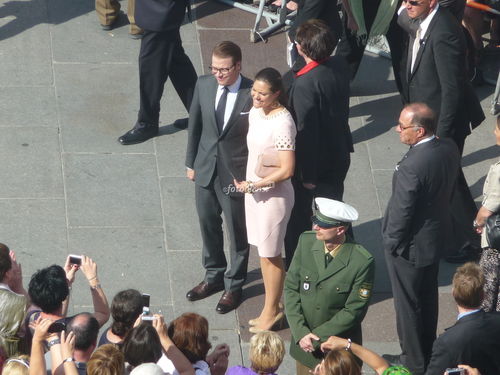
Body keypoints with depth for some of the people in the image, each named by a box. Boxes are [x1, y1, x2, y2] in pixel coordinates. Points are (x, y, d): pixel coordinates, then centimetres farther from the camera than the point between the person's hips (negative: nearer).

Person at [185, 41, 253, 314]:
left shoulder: (252, 95, -19)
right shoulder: (204, 86, -5)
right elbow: (195, 125, 7)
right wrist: (191, 163, 10)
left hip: (236, 174, -5)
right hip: (206, 169, 5)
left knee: (237, 232, 11)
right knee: (208, 226, 20)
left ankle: (234, 286, 28)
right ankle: (214, 276, 41)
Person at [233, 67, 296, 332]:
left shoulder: (282, 123, -24)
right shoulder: (255, 113, 2)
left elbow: (287, 170, -24)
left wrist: (253, 185, -18)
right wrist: (248, 185, 12)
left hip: (273, 194, -8)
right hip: (253, 189, 8)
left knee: (270, 255, 5)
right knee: (263, 252, 17)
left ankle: (272, 312, 19)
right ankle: (272, 307, 29)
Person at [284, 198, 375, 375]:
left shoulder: (362, 262, -21)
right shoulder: (306, 241, -7)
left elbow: (353, 312, -16)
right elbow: (291, 288, -3)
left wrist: (316, 338, -15)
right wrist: (301, 333, -12)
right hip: (303, 342, 4)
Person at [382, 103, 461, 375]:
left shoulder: (412, 166, -35)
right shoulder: (449, 149, -10)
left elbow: (402, 212, -25)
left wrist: (392, 241, -10)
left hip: (411, 245, -8)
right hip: (436, 237, 8)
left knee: (408, 304, 12)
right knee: (427, 298, 25)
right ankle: (428, 351, 42)